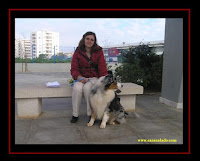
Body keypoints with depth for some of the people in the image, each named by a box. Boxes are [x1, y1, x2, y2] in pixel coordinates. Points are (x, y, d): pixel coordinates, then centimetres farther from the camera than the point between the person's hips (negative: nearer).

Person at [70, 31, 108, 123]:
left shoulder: (98, 52, 2)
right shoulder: (78, 52, 4)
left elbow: (102, 68, -5)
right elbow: (74, 69, 0)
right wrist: (79, 77, -21)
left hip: (94, 77, -1)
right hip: (81, 77, 1)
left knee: (87, 87, -34)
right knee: (77, 88, -31)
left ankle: (91, 114, -17)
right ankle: (75, 114, -15)